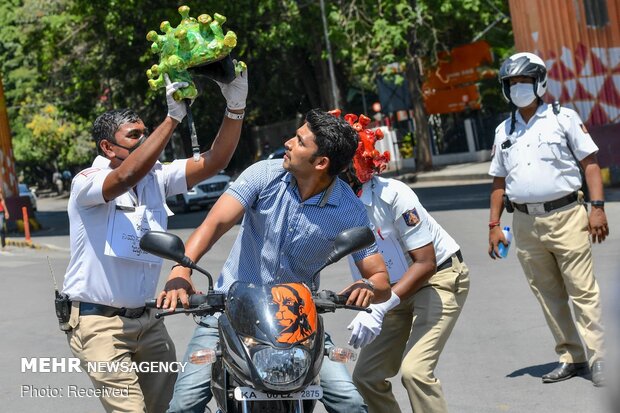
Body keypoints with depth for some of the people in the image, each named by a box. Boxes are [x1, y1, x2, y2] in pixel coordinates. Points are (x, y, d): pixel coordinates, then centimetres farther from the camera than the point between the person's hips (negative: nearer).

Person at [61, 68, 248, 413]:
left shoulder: (156, 178, 5)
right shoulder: (87, 182, -12)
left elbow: (212, 163, -4)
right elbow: (127, 176, -33)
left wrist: (235, 108, -18)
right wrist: (173, 118, -34)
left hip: (146, 320, 6)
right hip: (99, 323, -6)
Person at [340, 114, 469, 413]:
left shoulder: (391, 195, -27)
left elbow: (425, 262, -25)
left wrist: (380, 309, -35)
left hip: (438, 278, -6)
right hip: (396, 288, 7)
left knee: (415, 370, -23)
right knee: (366, 376, 2)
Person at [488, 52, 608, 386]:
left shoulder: (563, 118, 2)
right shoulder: (504, 131, 14)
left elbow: (589, 162, -1)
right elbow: (499, 180, 18)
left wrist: (597, 207, -10)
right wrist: (494, 224, 11)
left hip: (565, 216, -4)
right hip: (525, 224, 4)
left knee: (582, 290, -6)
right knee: (548, 295, 7)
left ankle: (597, 359, -2)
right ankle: (570, 358, 16)